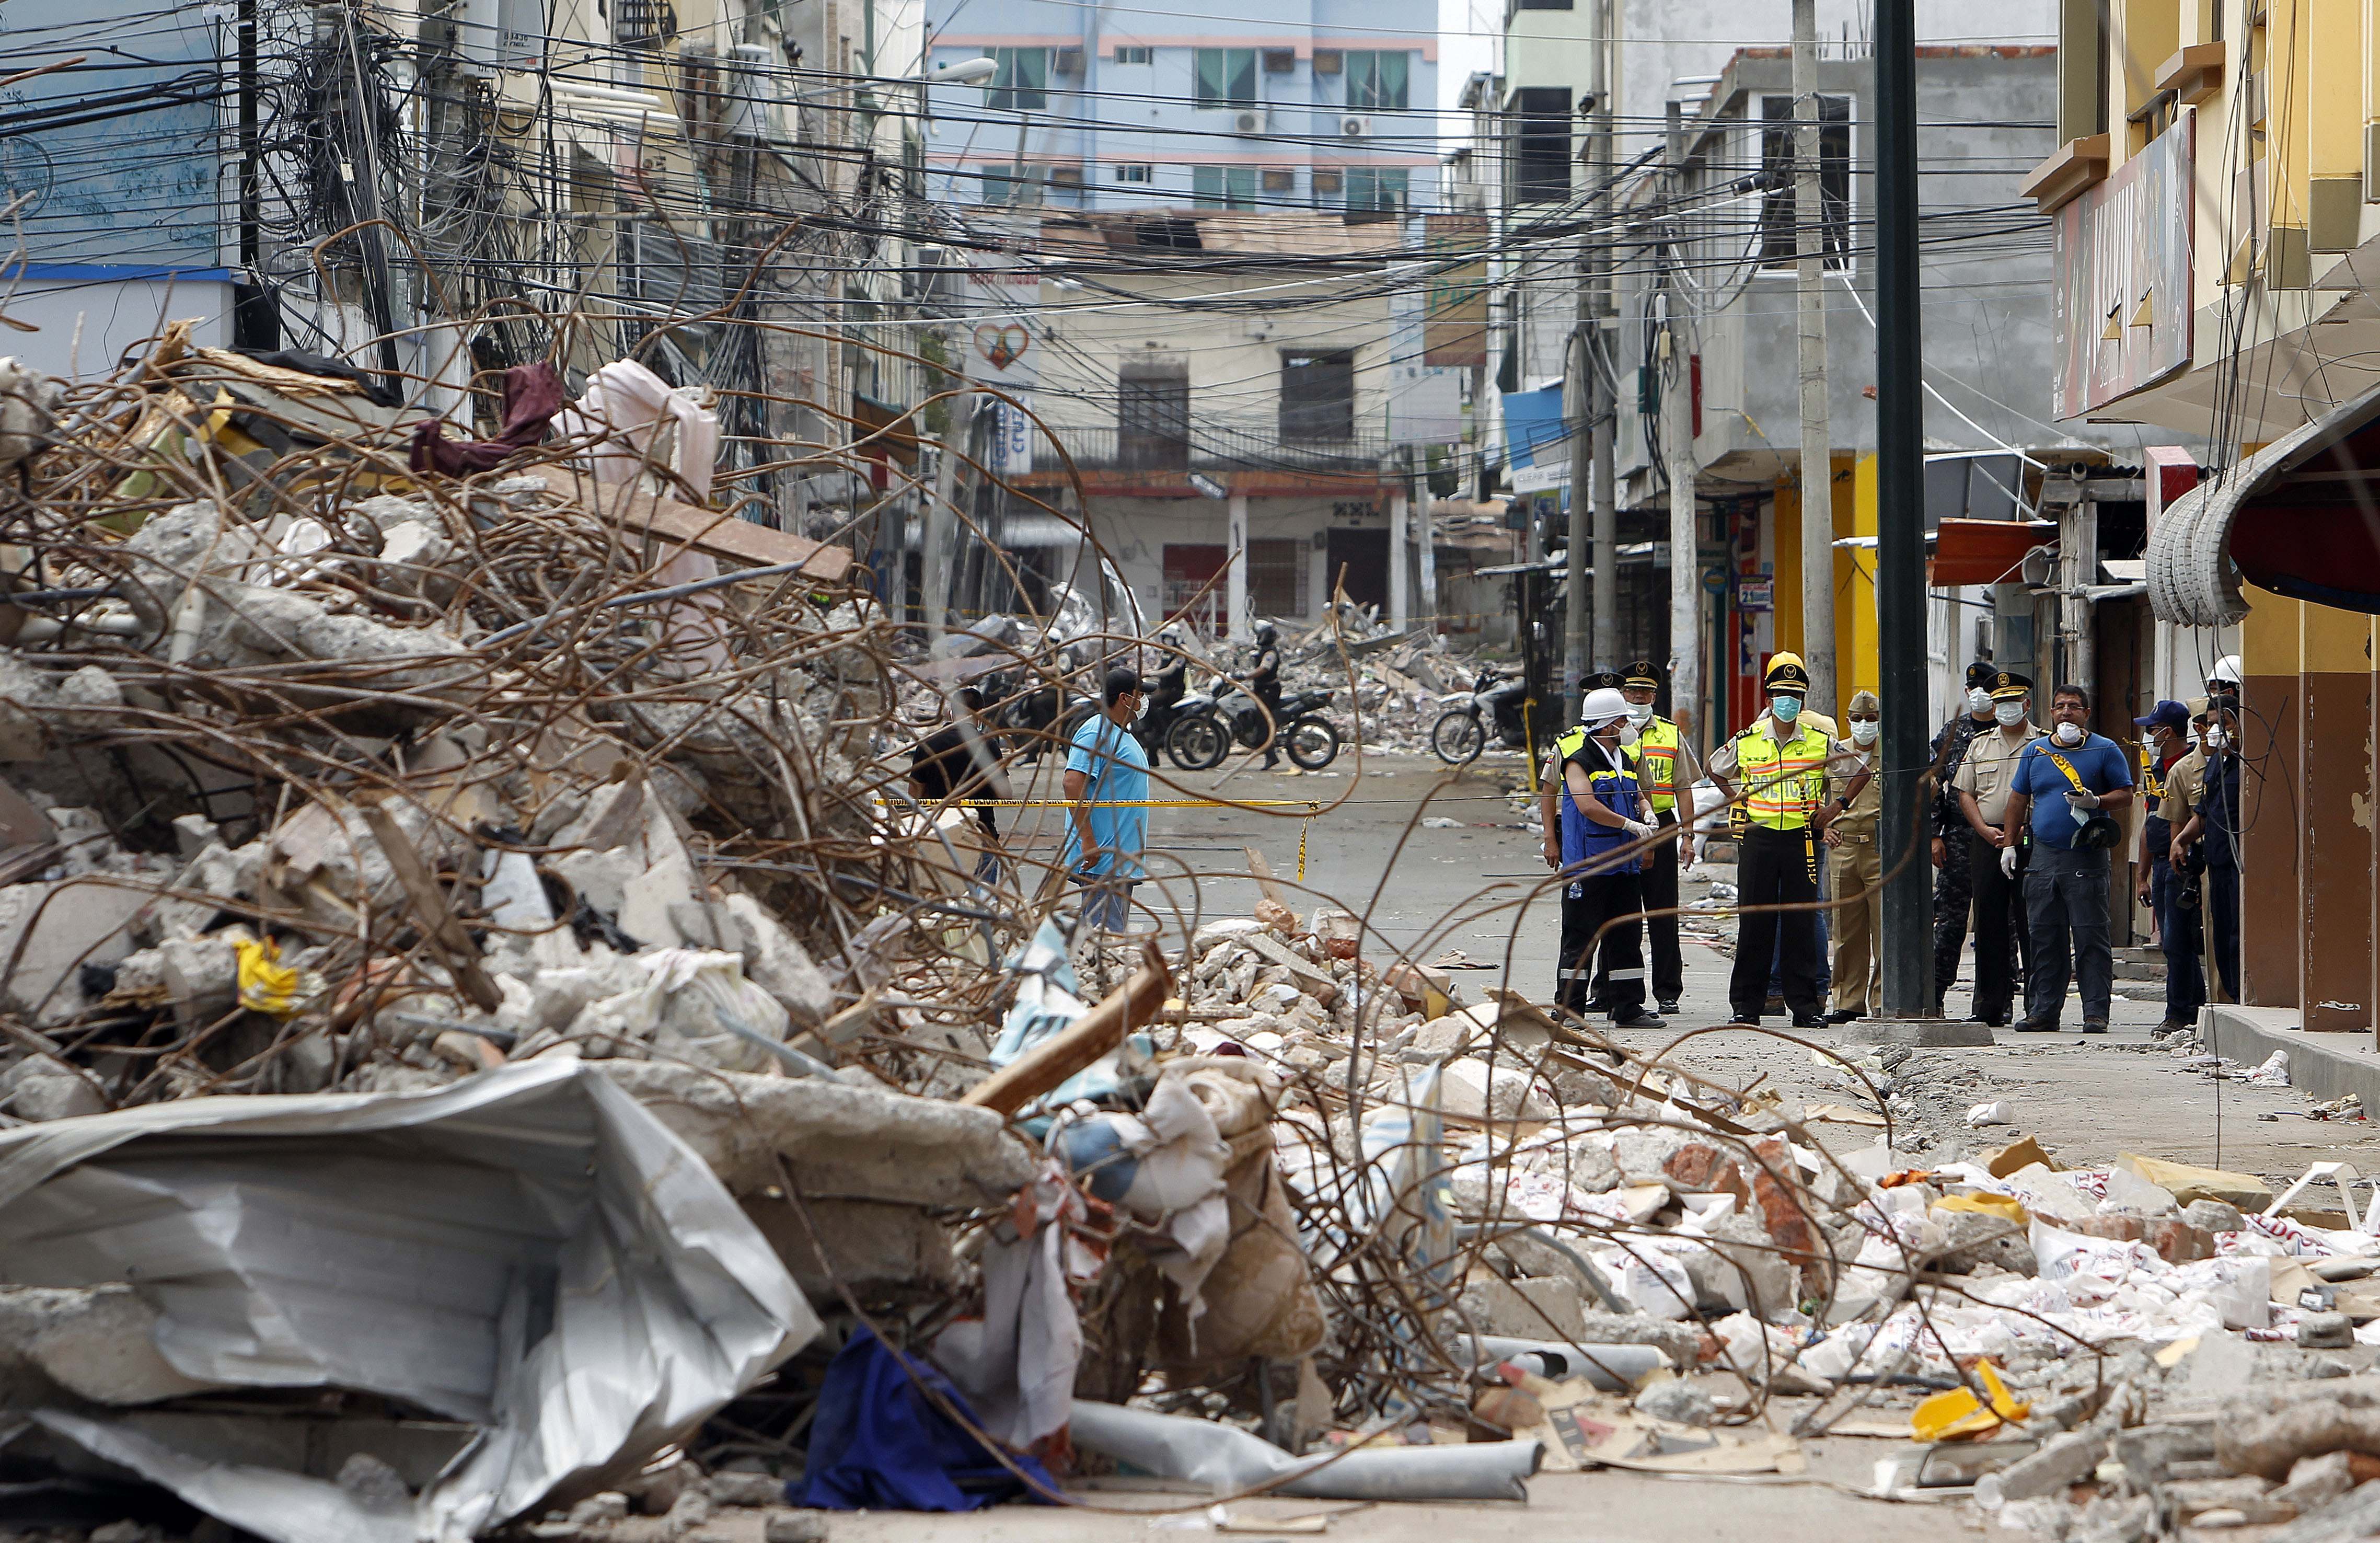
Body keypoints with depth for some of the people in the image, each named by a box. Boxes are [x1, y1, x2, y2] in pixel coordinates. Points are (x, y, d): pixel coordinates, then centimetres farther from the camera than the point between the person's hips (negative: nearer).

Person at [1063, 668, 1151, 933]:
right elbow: (1073, 783, -23)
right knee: (1105, 934, -14)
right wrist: (1087, 840, -27)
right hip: (1100, 860, -10)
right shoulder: (1096, 733, -13)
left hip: (1123, 859, 10)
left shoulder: (1123, 734, 20)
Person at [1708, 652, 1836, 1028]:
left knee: (1801, 923, 0)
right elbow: (1716, 770, 22)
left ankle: (1805, 1005, 5)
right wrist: (1739, 801, 11)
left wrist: (1831, 809, 7)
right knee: (1755, 923, 1)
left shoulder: (1820, 741, 3)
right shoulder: (1746, 742, 4)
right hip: (1759, 838, 0)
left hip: (1803, 839, 0)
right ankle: (1746, 1005, 6)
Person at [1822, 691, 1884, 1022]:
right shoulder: (1834, 755, 13)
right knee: (1847, 930, 5)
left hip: (1882, 850, -3)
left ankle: (1882, 1002, -2)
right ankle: (1849, 1002, 10)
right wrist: (1824, 829, 4)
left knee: (1885, 928, -6)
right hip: (1842, 849, 3)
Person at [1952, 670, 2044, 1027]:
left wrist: (2021, 834, -12)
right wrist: (1985, 830, -3)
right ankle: (1989, 1009, 7)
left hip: (2030, 841, -4)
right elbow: (1965, 794, 14)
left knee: (2031, 926, -6)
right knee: (1989, 924, 3)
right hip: (1986, 840, 4)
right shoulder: (1980, 745, 17)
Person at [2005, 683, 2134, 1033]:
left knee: (2091, 938, -6)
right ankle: (2043, 1011, 11)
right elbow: (2018, 800, 20)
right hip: (2044, 856, 4)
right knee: (2044, 939, 5)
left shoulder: (2105, 750, 3)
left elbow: (2125, 796, 2)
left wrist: (2096, 802, -17)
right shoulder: (2035, 751, 14)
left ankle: (2096, 1013, -4)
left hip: (2087, 859, -4)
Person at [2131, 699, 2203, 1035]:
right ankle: (2196, 1005, 17)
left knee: (2176, 942, -7)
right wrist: (2143, 876, 22)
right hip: (2161, 865, 9)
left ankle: (2179, 1013, -2)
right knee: (2171, 941, 10)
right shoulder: (2154, 769, 17)